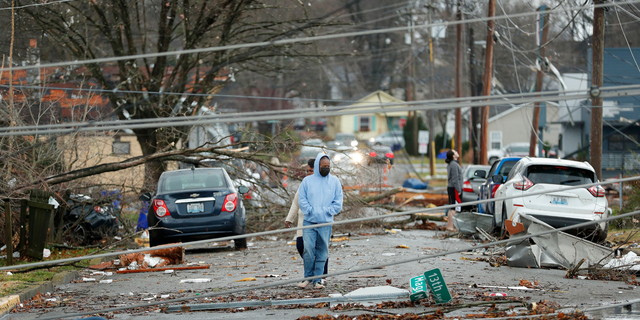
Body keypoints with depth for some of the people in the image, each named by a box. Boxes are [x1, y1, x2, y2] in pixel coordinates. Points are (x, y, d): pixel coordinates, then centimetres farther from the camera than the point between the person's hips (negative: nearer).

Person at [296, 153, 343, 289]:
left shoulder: (335, 182, 9)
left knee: (322, 251, 1)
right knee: (308, 249, -10)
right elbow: (301, 200, 3)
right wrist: (311, 211, -10)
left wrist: (327, 211, -7)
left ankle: (317, 280, 6)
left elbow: (338, 203, 6)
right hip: (309, 222, -1)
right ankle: (308, 277, 4)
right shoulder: (307, 181, 6)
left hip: (326, 222, 1)